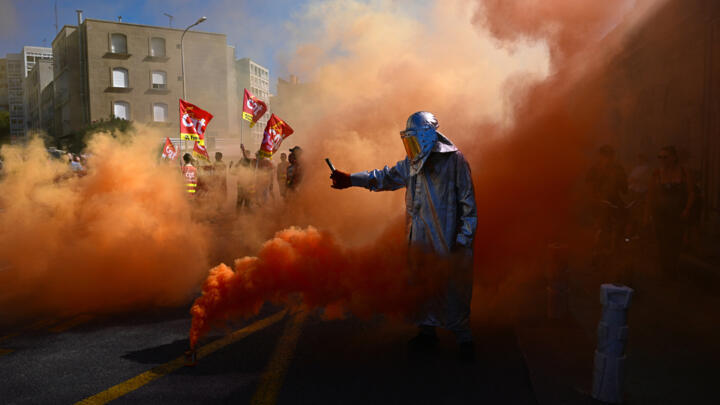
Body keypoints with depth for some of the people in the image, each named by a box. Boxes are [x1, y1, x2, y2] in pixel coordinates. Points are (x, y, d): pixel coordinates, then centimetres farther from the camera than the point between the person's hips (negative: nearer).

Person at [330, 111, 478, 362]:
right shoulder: (412, 163, 14)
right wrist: (350, 180, 20)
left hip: (446, 238, -6)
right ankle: (427, 331, 28)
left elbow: (468, 201, -7)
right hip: (419, 238, 6)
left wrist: (464, 237, -11)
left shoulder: (453, 159, -7)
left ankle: (463, 338, 14)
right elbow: (387, 177, 25)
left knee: (453, 287, -1)